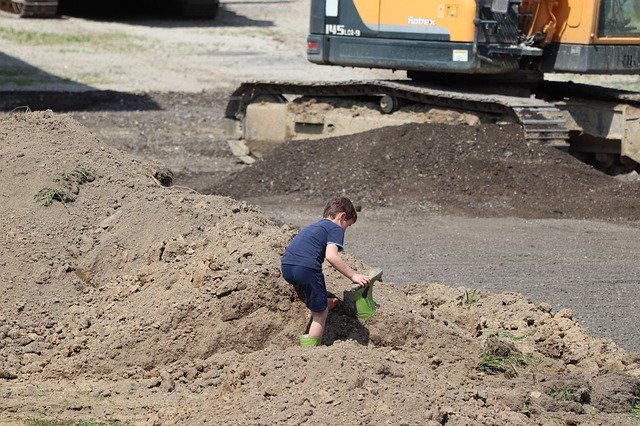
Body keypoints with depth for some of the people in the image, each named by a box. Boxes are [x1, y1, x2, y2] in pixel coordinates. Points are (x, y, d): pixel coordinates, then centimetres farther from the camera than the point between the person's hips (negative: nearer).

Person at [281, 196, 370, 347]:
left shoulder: (313, 226, 32)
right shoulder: (336, 228, 7)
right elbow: (331, 255, -10)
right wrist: (353, 276, -6)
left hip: (286, 266, 7)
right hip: (306, 267, -7)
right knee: (320, 314, 5)